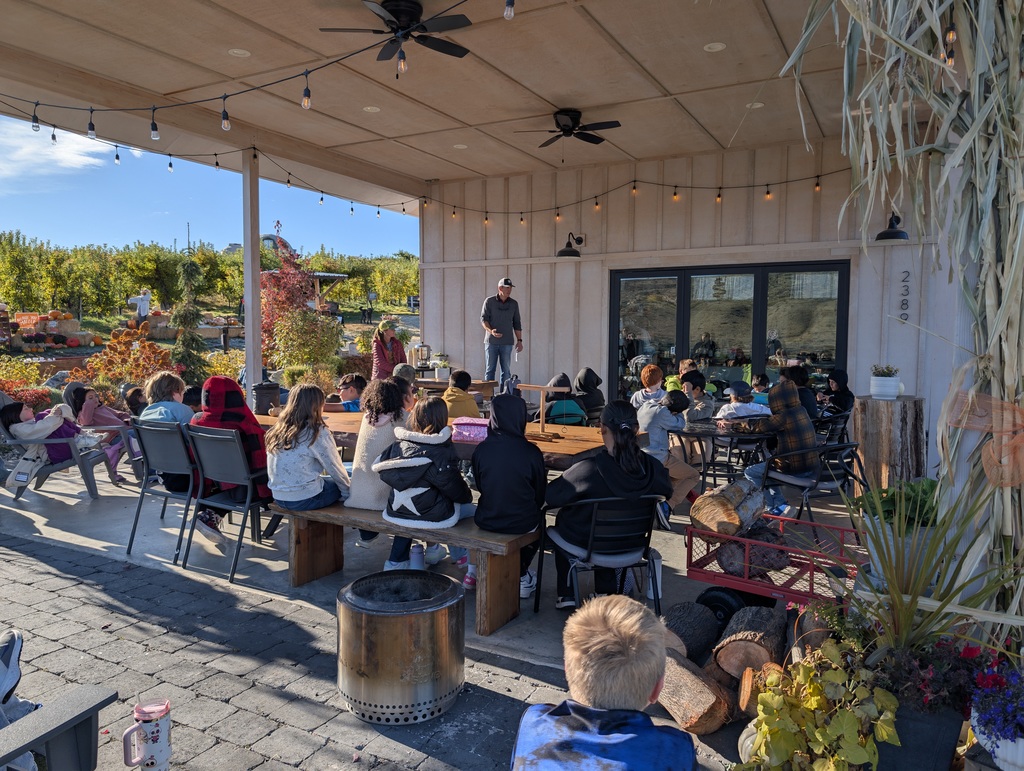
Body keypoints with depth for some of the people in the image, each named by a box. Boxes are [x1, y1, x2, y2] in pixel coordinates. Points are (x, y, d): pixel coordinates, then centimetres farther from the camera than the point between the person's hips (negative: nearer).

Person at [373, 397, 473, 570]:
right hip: (433, 517, -5)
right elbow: (453, 485, -12)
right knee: (468, 509, 17)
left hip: (396, 513, 6)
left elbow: (378, 466, 9)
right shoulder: (440, 451, -20)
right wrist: (467, 496, 10)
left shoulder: (399, 442, -4)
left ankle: (396, 561, 37)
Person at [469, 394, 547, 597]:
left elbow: (480, 486, 4)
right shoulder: (531, 452, -16)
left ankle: (474, 572, 37)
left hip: (487, 521, 2)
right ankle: (521, 576, 33)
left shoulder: (481, 449, -11)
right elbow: (540, 494, -3)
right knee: (539, 518, 31)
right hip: (522, 523, -2)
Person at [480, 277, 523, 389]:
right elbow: (483, 318, -3)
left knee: (506, 370, 2)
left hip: (507, 342, 2)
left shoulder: (514, 304, 8)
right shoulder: (489, 301, 0)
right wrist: (490, 331, -21)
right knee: (490, 369, 1)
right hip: (491, 341, -2)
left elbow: (517, 323, 12)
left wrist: (519, 340, 5)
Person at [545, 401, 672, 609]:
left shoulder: (589, 469, -33)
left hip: (587, 545, -3)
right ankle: (607, 591, 40)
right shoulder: (652, 467, -21)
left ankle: (566, 594, 32)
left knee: (563, 516, 29)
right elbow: (666, 492, 3)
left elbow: (549, 497, -19)